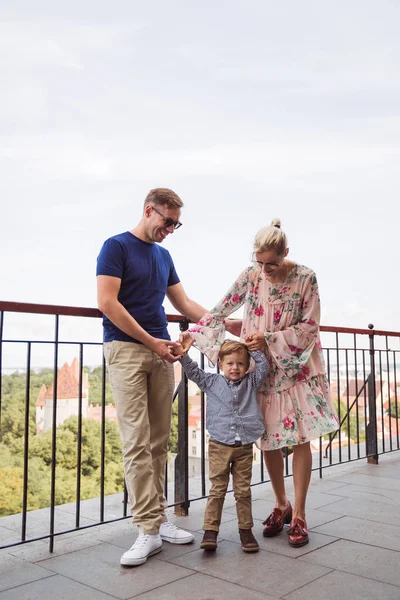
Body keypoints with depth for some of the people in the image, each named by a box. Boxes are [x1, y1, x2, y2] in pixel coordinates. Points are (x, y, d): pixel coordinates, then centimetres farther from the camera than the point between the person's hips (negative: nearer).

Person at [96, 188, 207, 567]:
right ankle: (149, 530, -4)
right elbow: (107, 302, -12)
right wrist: (151, 341, -11)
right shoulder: (116, 247, -3)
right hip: (126, 350, -6)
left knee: (158, 442, 6)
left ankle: (158, 519, 14)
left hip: (160, 353, 7)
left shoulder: (163, 256, 17)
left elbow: (183, 303, 22)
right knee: (137, 442, -8)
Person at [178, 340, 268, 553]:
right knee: (217, 489, 2)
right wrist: (183, 352, -8)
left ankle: (245, 530, 19)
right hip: (219, 445, -1)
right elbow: (192, 370, 3)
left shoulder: (250, 383, 10)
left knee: (243, 491, 9)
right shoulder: (211, 381, 5)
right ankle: (210, 530, 8)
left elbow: (263, 367, 4)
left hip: (244, 447, 1)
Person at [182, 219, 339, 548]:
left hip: (297, 368, -2)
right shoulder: (251, 274, -5)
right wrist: (191, 335, -16)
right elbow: (222, 310, -5)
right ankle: (281, 505, 27)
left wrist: (269, 339, -20)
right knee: (268, 439, 6)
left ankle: (299, 515, 13)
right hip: (262, 369, 2)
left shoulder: (305, 277, -12)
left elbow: (310, 327, -11)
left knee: (300, 438, -2)